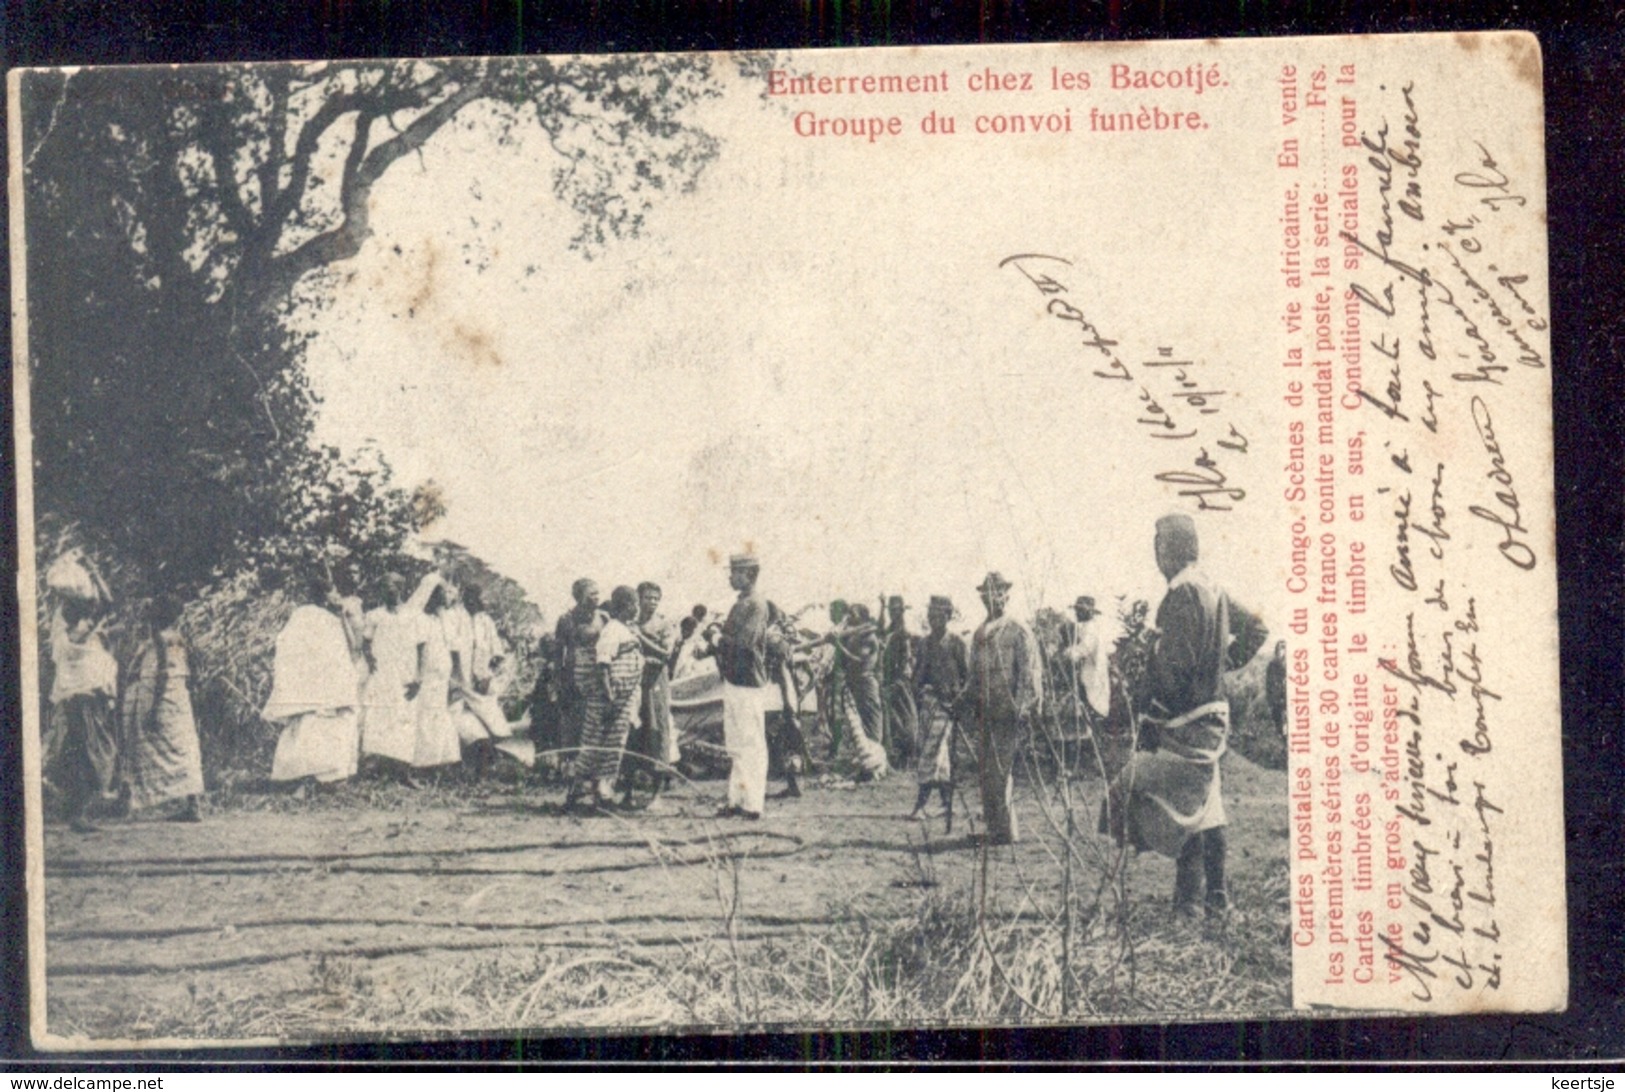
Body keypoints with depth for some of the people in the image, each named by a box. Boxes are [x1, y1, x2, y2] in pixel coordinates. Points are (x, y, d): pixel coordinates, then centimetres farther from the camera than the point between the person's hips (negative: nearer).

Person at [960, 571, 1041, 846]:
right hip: (986, 715, 6)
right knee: (986, 773, 6)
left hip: (1010, 714, -6)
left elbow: (1028, 676, -6)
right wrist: (969, 703, 14)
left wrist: (1022, 710, -14)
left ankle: (1006, 831, -4)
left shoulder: (1019, 634, -2)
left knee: (1003, 773, -9)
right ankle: (994, 829, 12)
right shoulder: (979, 635, 17)